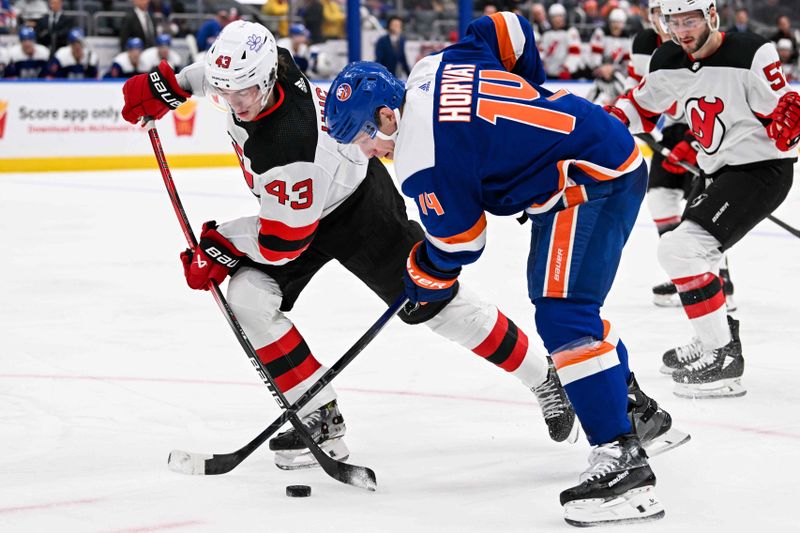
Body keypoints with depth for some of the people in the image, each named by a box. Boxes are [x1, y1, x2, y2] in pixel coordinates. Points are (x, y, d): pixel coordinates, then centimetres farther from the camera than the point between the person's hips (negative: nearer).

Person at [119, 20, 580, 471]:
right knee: (248, 296, -12)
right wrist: (170, 83, 5)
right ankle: (322, 421, -3)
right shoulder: (250, 66, -20)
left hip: (360, 208, -8)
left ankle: (544, 379, 22)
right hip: (292, 208, 8)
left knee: (433, 302, 1)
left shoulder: (289, 146, -41)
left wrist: (220, 244, -18)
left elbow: (282, 242, -31)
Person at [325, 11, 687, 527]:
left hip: (593, 183, -11)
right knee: (563, 303, 23)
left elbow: (459, 241, -8)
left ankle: (623, 462, -22)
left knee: (562, 317, -17)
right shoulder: (433, 67, 5)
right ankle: (638, 412, 36)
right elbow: (509, 29, 16)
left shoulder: (420, 155, -18)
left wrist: (423, 282, 12)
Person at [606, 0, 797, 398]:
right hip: (719, 171, 9)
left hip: (763, 168, -9)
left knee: (682, 248, -22)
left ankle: (724, 360, -19)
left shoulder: (751, 54, -20)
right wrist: (612, 121, 0)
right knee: (684, 251, 23)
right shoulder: (669, 62, 1)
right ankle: (719, 338, 41)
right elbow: (643, 105, 15)